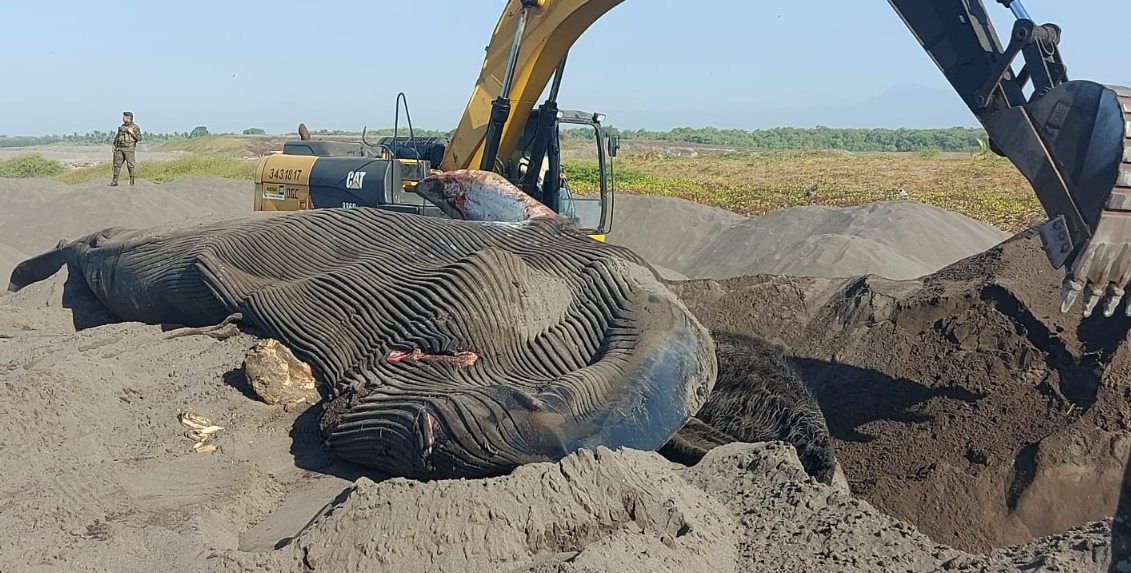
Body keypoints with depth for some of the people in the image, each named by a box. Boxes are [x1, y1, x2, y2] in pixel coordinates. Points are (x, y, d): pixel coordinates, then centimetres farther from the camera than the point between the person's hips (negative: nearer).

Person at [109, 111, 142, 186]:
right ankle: (114, 181, 0)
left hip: (129, 149, -5)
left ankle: (131, 181, 5)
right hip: (120, 148, 5)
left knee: (130, 165, -5)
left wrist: (132, 132, -19)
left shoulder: (135, 127, -3)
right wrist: (114, 146, 9)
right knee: (117, 164, -1)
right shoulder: (122, 127, 14)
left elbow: (139, 138, -11)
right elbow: (117, 137, 18)